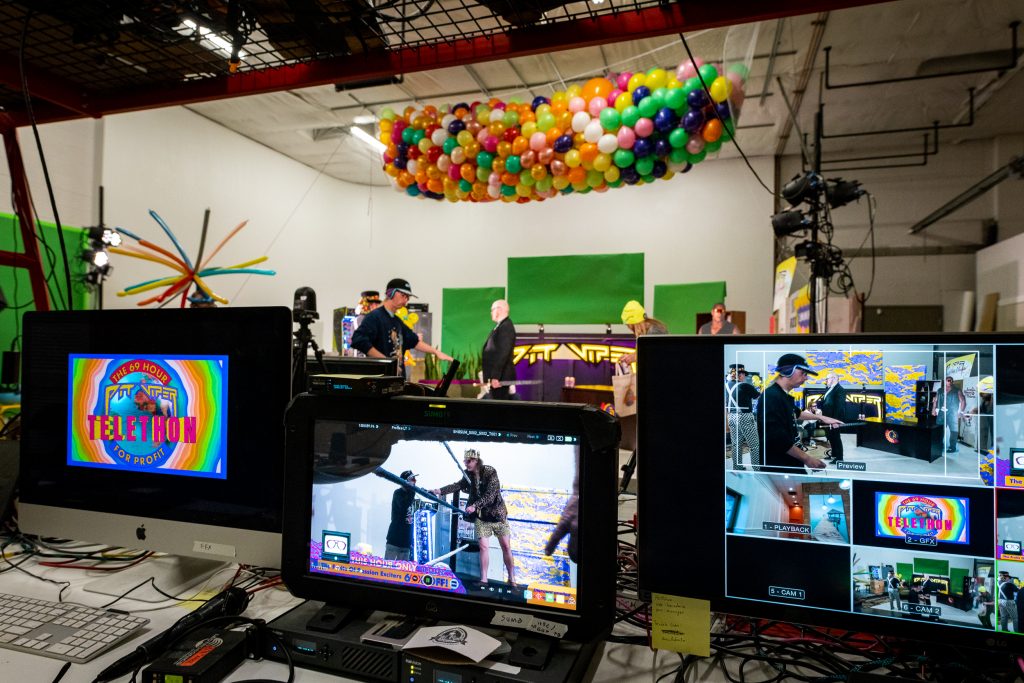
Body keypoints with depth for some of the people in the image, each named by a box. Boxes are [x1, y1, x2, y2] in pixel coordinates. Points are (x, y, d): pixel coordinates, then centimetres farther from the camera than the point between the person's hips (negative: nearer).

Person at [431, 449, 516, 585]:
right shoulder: (469, 475, -1)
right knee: (483, 546, -3)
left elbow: (490, 495, -25)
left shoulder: (490, 472, -18)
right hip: (481, 516, 3)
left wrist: (474, 506, -33)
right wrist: (440, 491, -21)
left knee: (506, 546, 2)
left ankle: (512, 579, 13)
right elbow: (458, 485, -7)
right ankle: (483, 579, 5)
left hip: (497, 514, -3)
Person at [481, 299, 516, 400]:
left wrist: (495, 376, -25)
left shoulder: (506, 326, -15)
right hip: (495, 376, 10)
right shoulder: (501, 326, 17)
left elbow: (503, 353, -22)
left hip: (500, 377, -10)